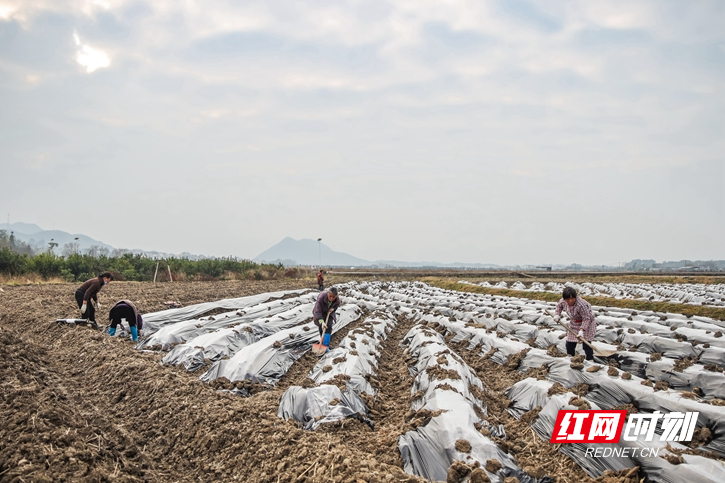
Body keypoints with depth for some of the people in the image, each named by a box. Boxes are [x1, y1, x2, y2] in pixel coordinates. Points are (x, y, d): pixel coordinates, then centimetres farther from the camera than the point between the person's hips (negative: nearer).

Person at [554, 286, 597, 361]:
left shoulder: (581, 305, -37)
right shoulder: (563, 301, -15)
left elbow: (586, 319, -31)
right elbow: (559, 305, 10)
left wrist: (582, 330, -40)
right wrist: (557, 314, -3)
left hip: (586, 323, -7)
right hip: (574, 323, 7)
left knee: (586, 345, -11)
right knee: (569, 345, 9)